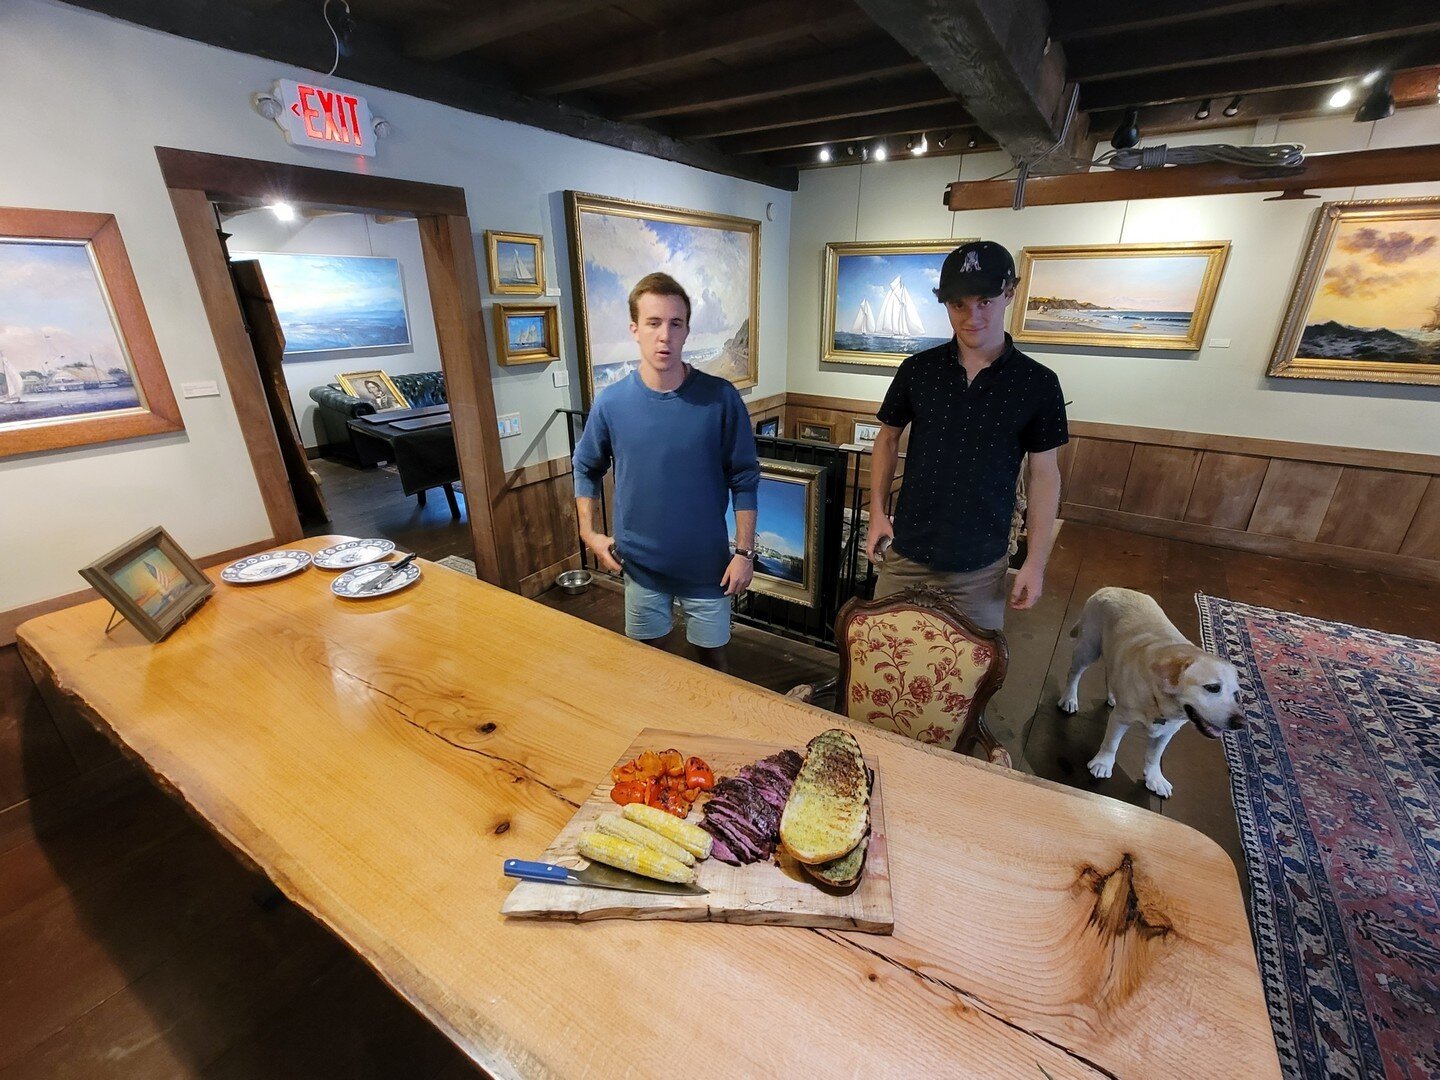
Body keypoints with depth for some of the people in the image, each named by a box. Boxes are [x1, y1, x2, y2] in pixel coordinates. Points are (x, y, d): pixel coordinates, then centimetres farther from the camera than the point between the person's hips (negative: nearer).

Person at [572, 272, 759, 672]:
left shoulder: (720, 398, -13)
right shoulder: (611, 402, -9)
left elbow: (744, 479, -7)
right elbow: (586, 468, 8)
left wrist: (744, 551, -8)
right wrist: (589, 533, 2)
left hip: (707, 563, -1)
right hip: (641, 563, 2)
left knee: (712, 656, 17)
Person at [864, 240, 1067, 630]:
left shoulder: (1038, 384, -5)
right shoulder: (918, 369, -2)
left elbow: (1044, 475, 0)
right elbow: (888, 439, 9)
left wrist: (1036, 561, -2)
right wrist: (877, 512, 0)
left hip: (981, 565, -1)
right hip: (906, 551, 1)